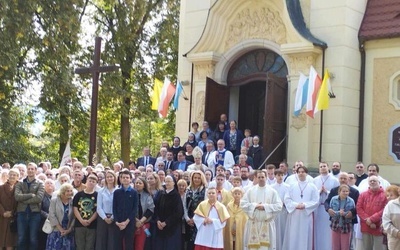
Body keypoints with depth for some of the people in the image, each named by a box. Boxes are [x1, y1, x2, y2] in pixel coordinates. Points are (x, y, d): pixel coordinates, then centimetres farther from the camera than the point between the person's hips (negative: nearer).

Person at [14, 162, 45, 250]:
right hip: (22, 213, 2)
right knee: (21, 239, 5)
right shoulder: (20, 183, 9)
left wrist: (24, 200, -10)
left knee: (33, 239, 4)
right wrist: (31, 195, -13)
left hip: (35, 213, -2)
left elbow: (39, 198, -12)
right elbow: (17, 196, -8)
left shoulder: (40, 184, 3)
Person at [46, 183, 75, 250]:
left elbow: (74, 218, 1)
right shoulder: (54, 200, 1)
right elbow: (52, 216, -6)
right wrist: (61, 229, -11)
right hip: (56, 232, -2)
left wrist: (69, 230, -9)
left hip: (68, 233, 2)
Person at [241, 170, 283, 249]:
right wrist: (255, 206, -12)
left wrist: (265, 206, -13)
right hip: (253, 223, 1)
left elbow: (279, 206, -5)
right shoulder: (250, 191, 4)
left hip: (267, 223, -1)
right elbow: (243, 204, 1)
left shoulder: (272, 191, 1)